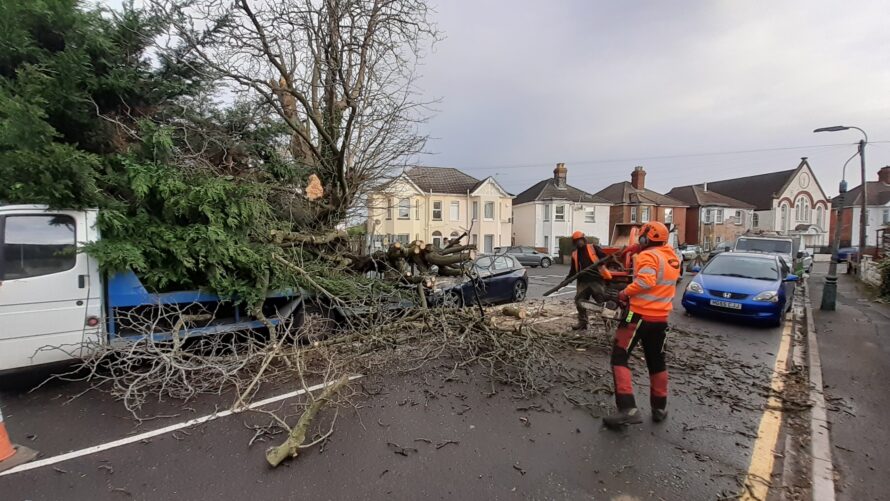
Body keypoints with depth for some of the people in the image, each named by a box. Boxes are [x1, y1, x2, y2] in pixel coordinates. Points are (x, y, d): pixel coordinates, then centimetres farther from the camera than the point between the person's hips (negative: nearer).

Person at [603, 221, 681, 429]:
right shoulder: (672, 257, 12)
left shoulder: (648, 256, -14)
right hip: (661, 318, 8)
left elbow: (646, 281, -29)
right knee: (657, 363, 20)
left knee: (619, 358, -5)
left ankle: (628, 409, -14)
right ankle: (659, 408, 29)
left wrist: (625, 293, -16)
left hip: (639, 315, -8)